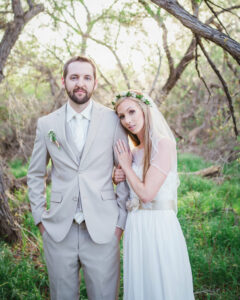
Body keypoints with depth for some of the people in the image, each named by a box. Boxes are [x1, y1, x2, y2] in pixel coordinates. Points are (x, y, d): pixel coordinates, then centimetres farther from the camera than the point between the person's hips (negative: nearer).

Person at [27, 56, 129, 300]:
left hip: (102, 230, -1)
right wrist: (40, 218, 7)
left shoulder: (113, 120, 0)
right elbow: (35, 174, 13)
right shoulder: (47, 123, 5)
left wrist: (121, 220, -1)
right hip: (58, 229, 2)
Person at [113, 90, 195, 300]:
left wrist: (126, 166, -5)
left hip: (159, 226, -7)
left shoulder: (164, 144, -12)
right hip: (135, 227, 8)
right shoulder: (135, 151, 12)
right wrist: (118, 178, 1)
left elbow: (147, 194, -19)